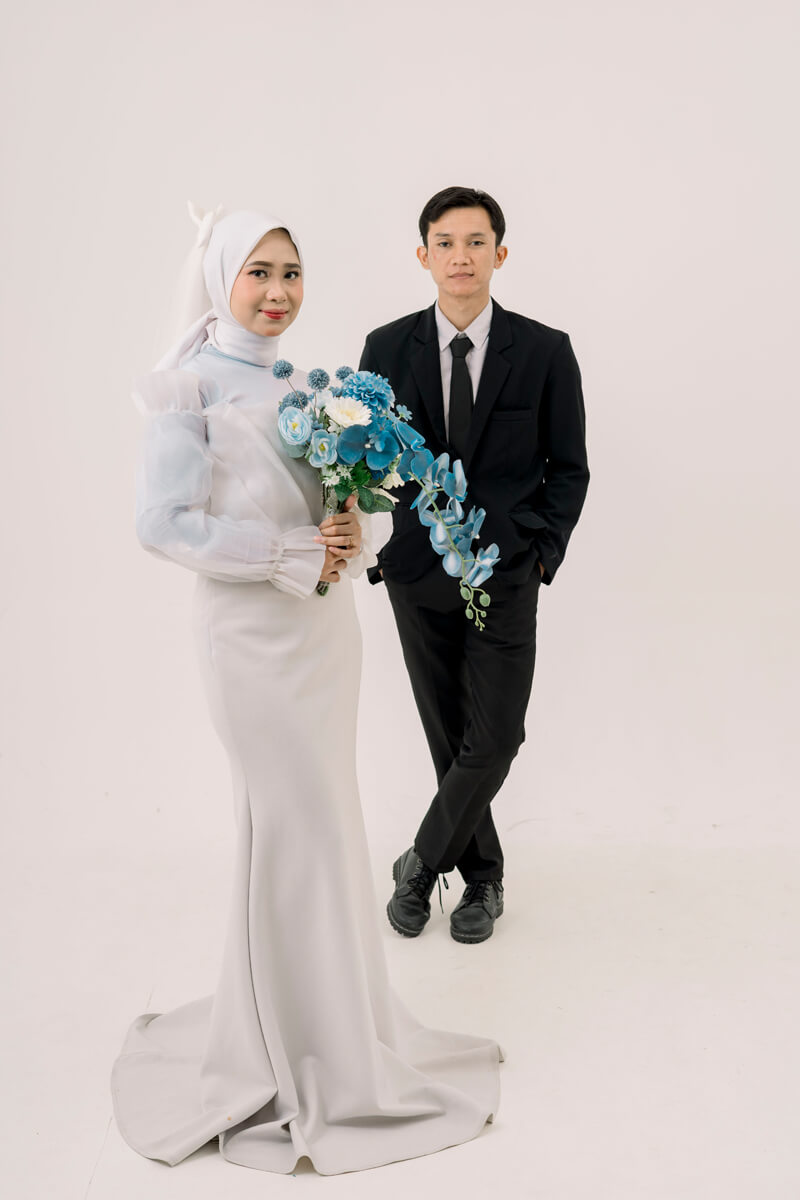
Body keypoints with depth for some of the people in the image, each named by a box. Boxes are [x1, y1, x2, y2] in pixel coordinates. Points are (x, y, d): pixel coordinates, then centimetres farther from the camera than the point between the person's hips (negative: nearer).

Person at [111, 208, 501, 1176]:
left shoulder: (296, 384, 14)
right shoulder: (191, 383, -9)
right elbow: (162, 523, -15)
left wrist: (349, 533, -4)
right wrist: (290, 555, -18)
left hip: (324, 622, 7)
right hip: (254, 631, -7)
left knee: (313, 817, 14)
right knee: (297, 824, -2)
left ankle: (315, 1015, 31)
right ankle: (309, 1066, 16)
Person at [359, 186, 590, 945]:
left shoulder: (545, 351, -2)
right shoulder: (387, 349, 2)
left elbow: (568, 468, 2)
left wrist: (542, 555, -7)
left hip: (506, 576, -1)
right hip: (417, 574, 2)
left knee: (493, 740, -4)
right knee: (449, 737, 11)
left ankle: (422, 862, 19)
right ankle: (481, 878, 29)